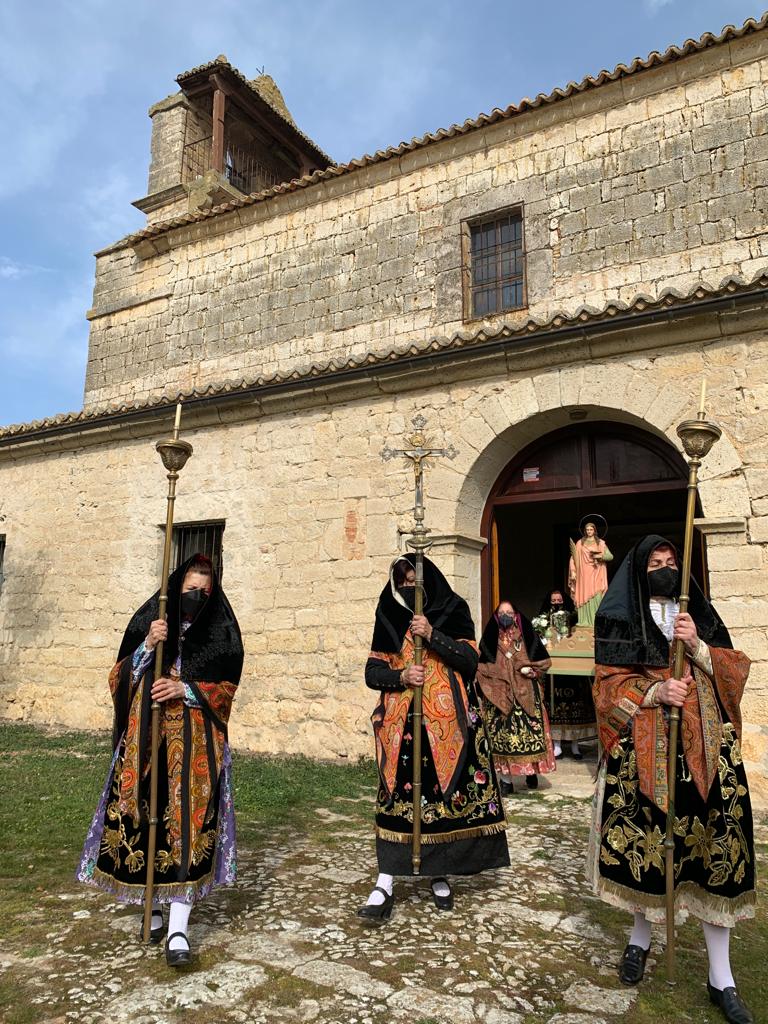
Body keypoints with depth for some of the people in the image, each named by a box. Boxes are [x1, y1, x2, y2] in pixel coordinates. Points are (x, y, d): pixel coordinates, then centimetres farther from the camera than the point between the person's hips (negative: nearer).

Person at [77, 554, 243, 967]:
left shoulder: (220, 633, 2)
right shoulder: (147, 622, 4)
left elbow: (226, 688, 1)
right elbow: (120, 678, 1)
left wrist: (185, 689, -15)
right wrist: (148, 645, -15)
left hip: (197, 745, -1)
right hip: (146, 740, 1)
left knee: (189, 825, -6)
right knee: (143, 818, 4)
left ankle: (178, 928, 1)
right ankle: (152, 906, 26)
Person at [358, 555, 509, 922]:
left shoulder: (453, 611, 4)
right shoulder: (390, 619, 9)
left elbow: (469, 659, -6)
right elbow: (373, 671, 7)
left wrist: (432, 634, -17)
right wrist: (400, 676, -13)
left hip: (446, 723, -1)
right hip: (402, 724, 1)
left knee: (444, 795, 3)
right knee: (397, 797, -2)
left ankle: (440, 875, 22)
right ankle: (384, 885, 3)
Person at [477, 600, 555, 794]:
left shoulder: (527, 636, 5)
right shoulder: (490, 638, 5)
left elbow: (543, 661, 6)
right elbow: (481, 666, 3)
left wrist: (529, 668, -9)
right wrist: (497, 673, -11)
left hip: (526, 692, 0)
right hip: (499, 694, 0)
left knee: (529, 729, -1)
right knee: (502, 733, -3)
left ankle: (532, 770, 19)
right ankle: (506, 780, 4)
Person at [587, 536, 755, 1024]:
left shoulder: (702, 616, 13)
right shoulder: (620, 620, 3)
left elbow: (733, 673, 7)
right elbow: (610, 686, -2)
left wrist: (696, 646, -10)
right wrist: (654, 693, -18)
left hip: (705, 753, 2)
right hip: (644, 754, -2)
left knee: (714, 847, 0)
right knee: (645, 842, 3)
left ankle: (722, 978, 13)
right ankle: (641, 938, 30)